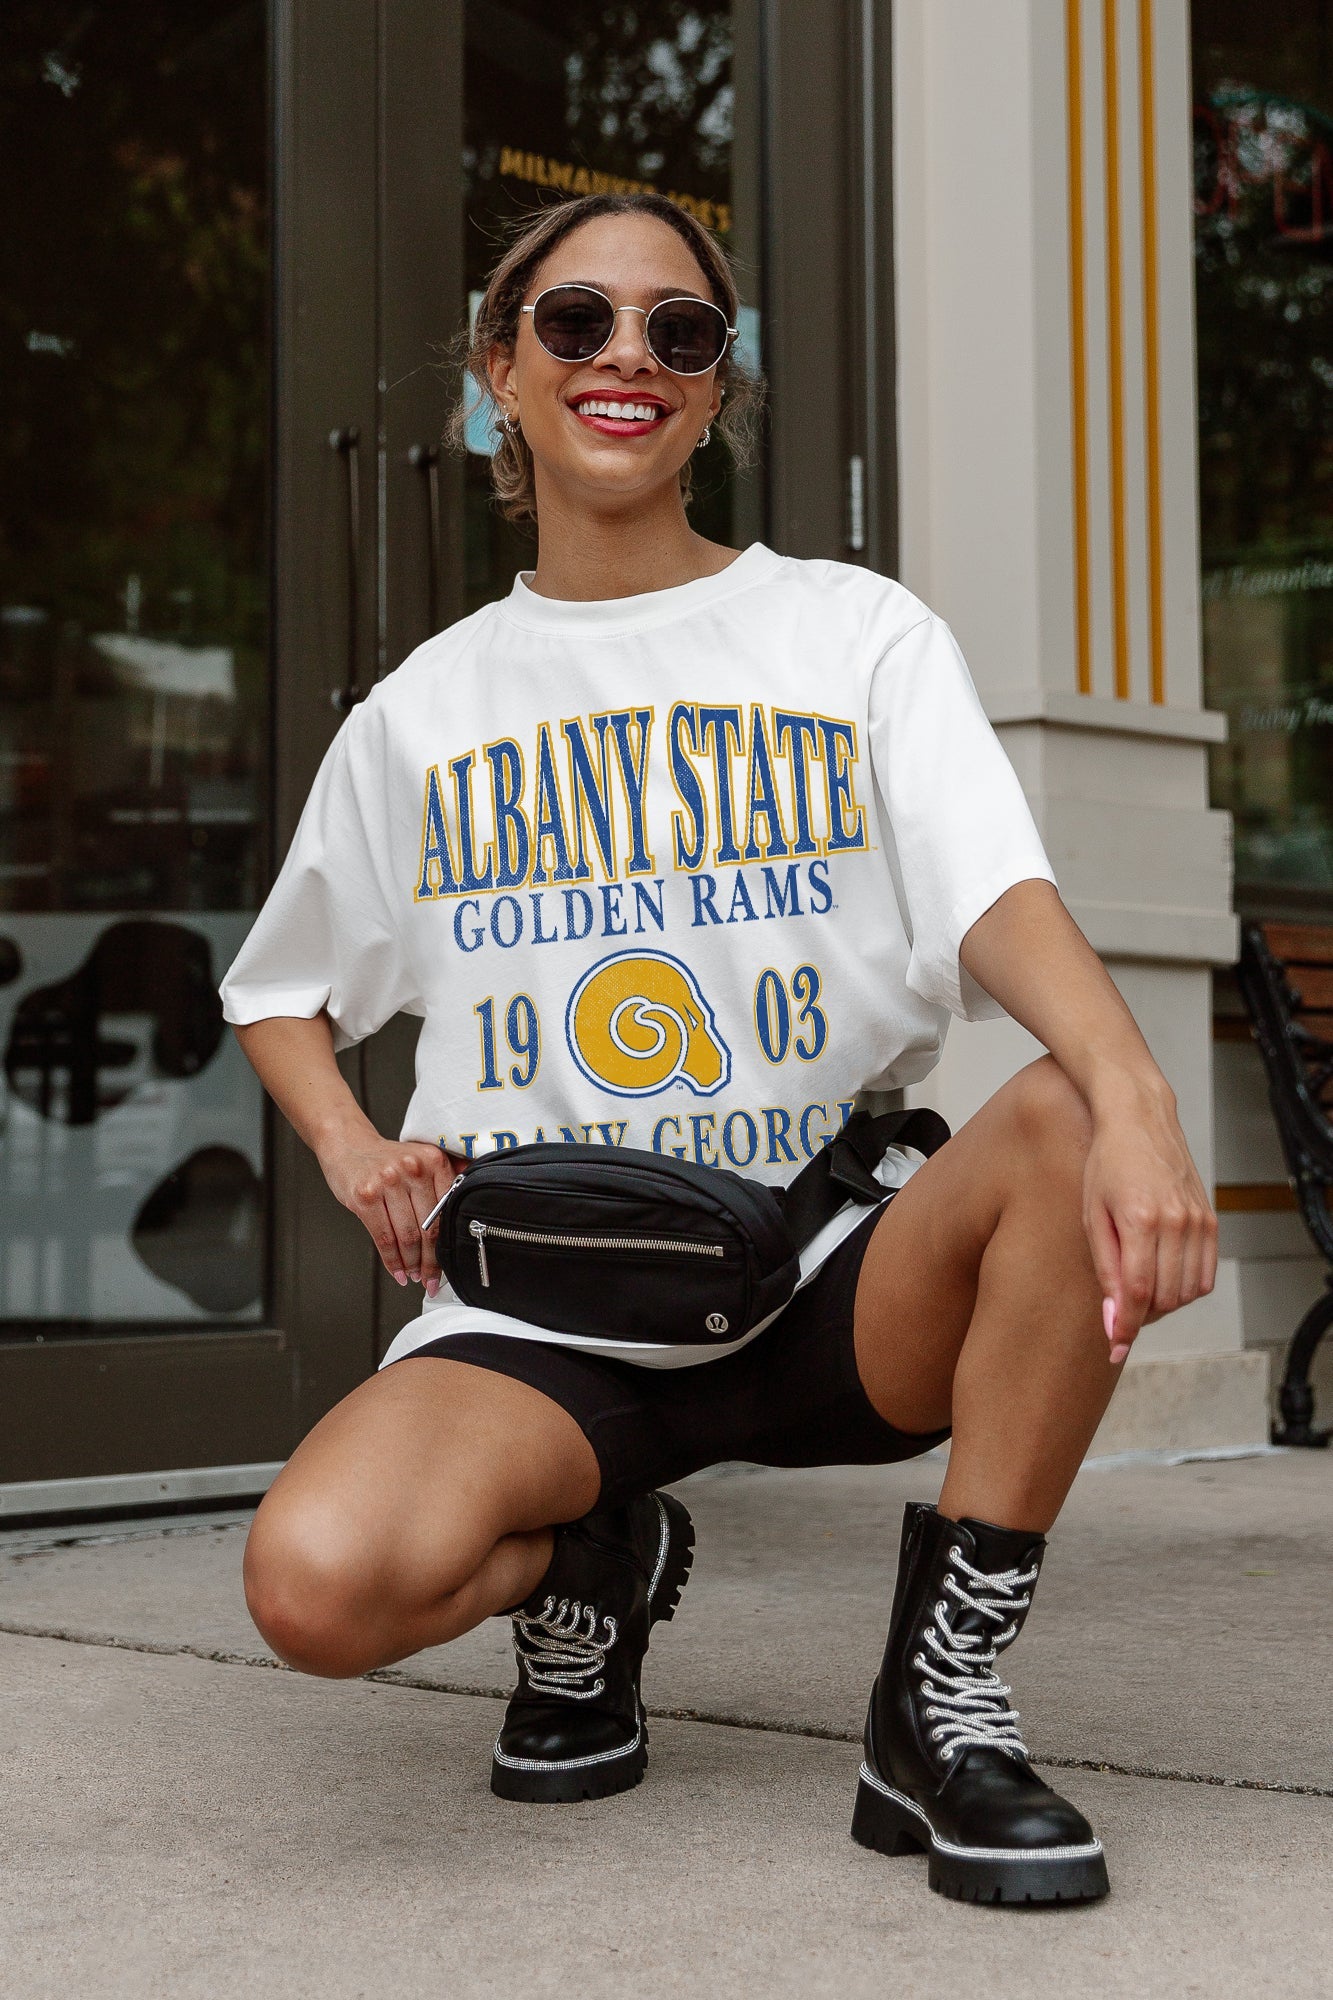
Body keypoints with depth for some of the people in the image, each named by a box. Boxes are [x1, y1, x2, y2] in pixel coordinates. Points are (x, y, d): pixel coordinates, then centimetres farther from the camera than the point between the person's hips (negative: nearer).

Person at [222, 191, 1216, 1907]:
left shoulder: (856, 636, 4)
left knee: (1073, 1128, -33)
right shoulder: (424, 710, 11)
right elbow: (278, 990, 24)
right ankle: (592, 1568, 7)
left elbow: (1001, 896, -13)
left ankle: (940, 1707, -17)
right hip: (548, 1311, 1)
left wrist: (1130, 1091, -35)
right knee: (320, 1581, -30)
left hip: (842, 1281, 0)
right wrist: (352, 1149, 1)